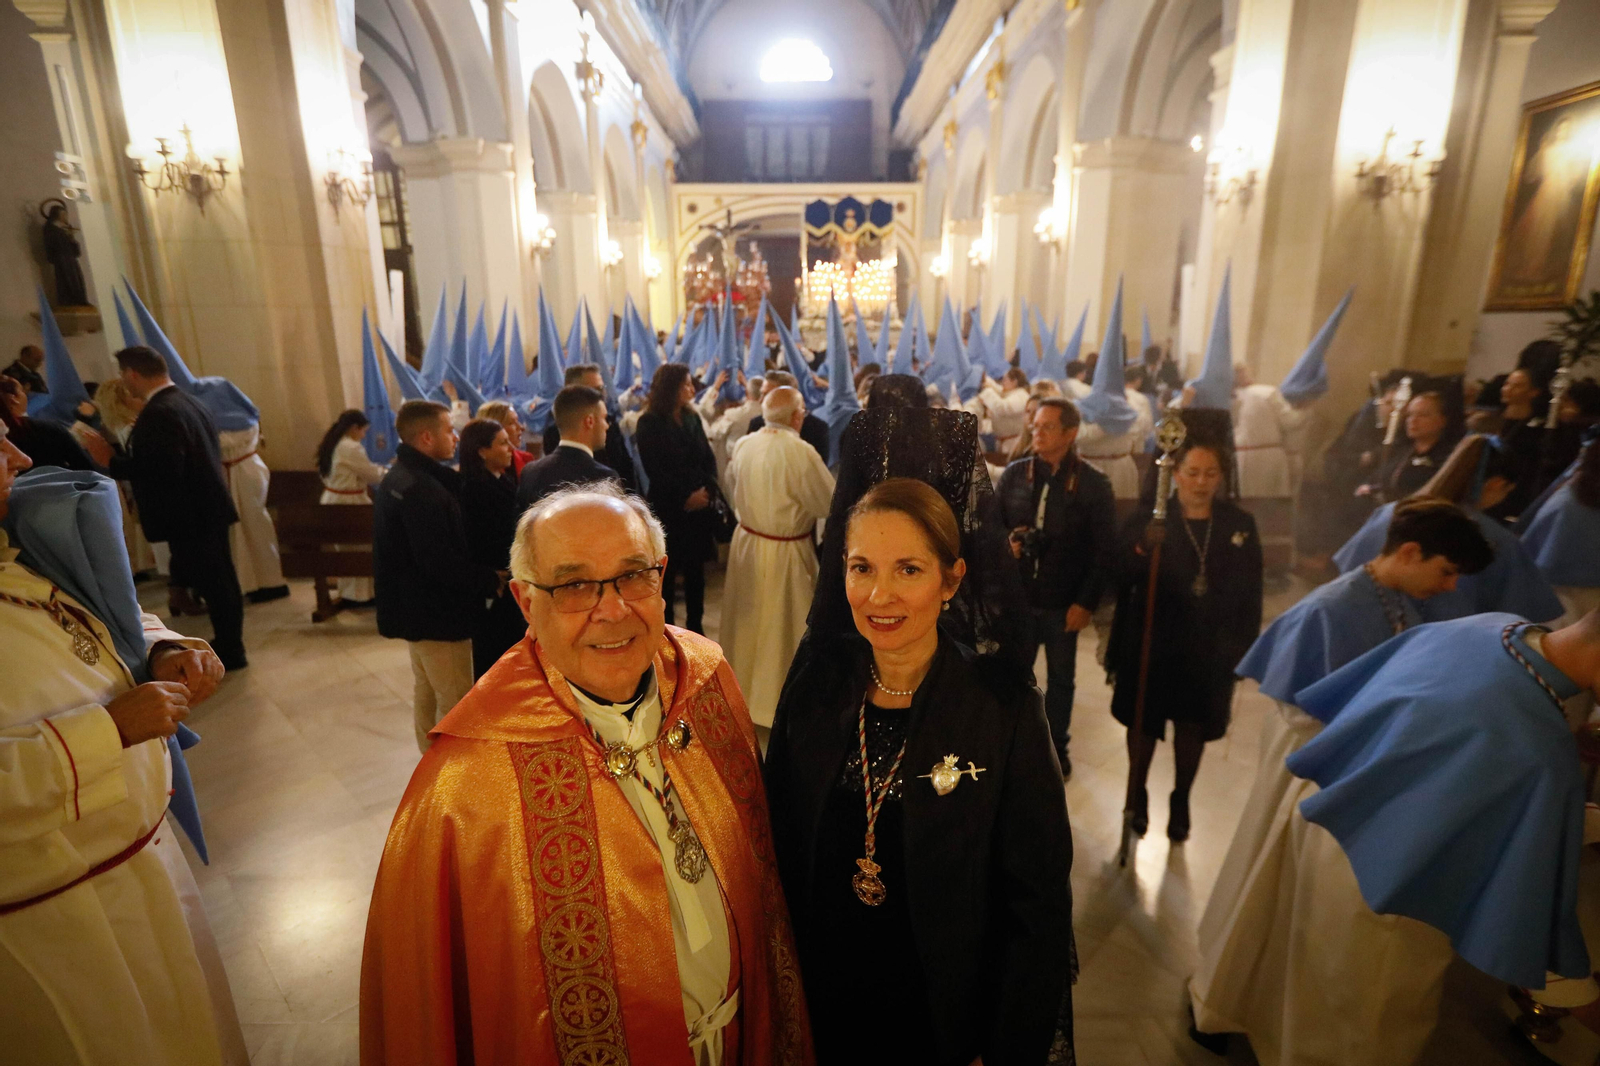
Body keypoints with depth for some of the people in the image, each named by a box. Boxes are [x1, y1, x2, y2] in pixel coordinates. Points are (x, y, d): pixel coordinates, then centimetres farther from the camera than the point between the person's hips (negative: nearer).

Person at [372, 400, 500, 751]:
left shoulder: (399, 478, 8)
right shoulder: (421, 489, -26)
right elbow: (442, 562, -29)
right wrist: (491, 581, -17)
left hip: (415, 605, 11)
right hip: (437, 612, -11)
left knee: (426, 693, 21)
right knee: (457, 702, 1)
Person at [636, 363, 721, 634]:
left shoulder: (692, 418, 10)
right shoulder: (649, 423, -6)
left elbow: (708, 458, 6)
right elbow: (654, 470, -12)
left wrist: (708, 489, -11)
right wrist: (684, 497, -15)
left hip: (698, 506, 5)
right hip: (666, 508, -5)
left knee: (696, 569, 10)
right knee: (667, 572, 6)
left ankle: (695, 627, 21)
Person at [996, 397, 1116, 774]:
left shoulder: (1094, 484, -7)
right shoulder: (1014, 474, -1)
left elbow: (1104, 550, -6)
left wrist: (1087, 602, -10)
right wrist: (1003, 544, -14)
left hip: (1063, 602, -1)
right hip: (1017, 596, 2)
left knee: (1060, 678, 15)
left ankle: (1056, 745, 33)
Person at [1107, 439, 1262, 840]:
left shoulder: (1240, 524, -2)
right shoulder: (1148, 520, -10)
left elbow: (1250, 593, 2)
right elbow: (1121, 579, -16)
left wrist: (1244, 647, 0)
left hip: (1210, 650, 2)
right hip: (1152, 644, -2)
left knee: (1193, 725, 16)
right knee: (1144, 720, 13)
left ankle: (1181, 800, 38)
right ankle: (1137, 794, 36)